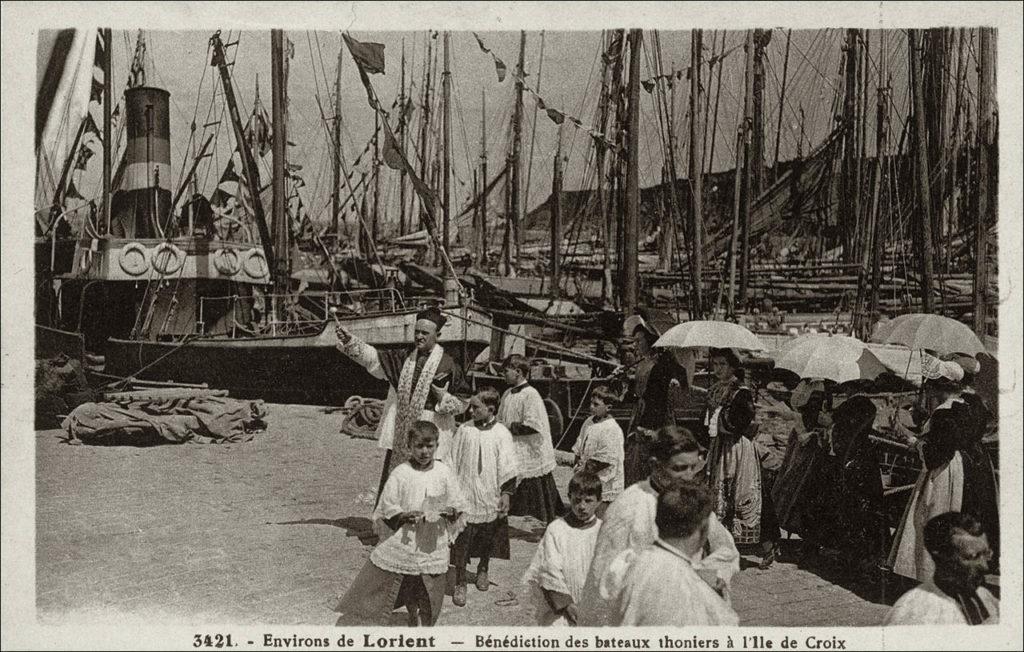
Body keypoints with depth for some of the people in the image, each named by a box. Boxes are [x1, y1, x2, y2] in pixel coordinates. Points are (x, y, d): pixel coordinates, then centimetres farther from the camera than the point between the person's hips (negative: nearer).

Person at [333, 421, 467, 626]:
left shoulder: (444, 472, -1)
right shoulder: (400, 474, -8)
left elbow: (458, 504, 6)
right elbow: (388, 509, -6)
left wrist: (449, 511, -14)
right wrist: (406, 515, -22)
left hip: (433, 544, 2)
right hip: (403, 539, -2)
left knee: (429, 596, 9)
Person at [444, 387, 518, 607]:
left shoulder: (501, 434, -7)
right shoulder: (464, 430, -2)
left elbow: (507, 467, -4)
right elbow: (452, 461, 6)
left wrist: (506, 493, -6)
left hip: (490, 498, 0)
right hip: (465, 495, 0)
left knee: (487, 537, 15)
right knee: (462, 539, -4)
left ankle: (483, 570, 41)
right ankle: (460, 583, 8)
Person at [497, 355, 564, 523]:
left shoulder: (530, 395, -16)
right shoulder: (507, 394, 8)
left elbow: (533, 426, -23)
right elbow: (501, 420, 20)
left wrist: (509, 427, -18)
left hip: (531, 456, -8)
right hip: (510, 454, 8)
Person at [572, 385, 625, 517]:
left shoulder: (611, 429, -17)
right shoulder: (588, 422, 9)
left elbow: (605, 460, -21)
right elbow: (578, 449, 16)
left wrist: (586, 468, -14)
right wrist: (578, 464, 1)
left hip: (604, 485, -8)